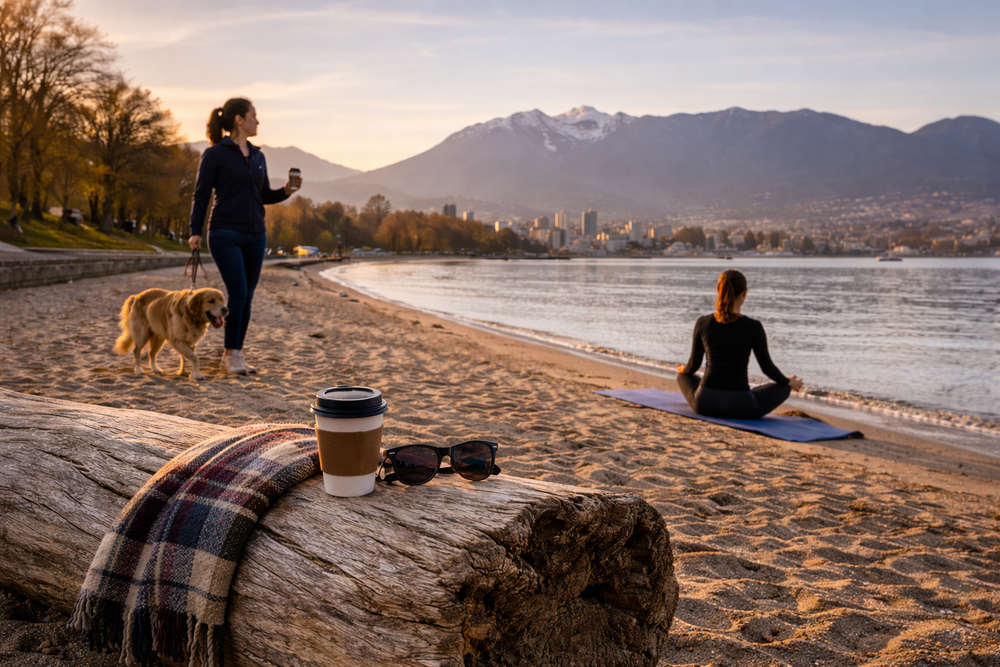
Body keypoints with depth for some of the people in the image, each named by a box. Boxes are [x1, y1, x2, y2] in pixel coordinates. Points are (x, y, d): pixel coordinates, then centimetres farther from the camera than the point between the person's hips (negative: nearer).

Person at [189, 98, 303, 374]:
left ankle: (234, 355, 15)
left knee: (246, 297, 6)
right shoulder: (215, 154, -4)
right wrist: (195, 232, -11)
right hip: (226, 235, -6)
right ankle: (232, 354, 1)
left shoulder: (258, 156, 14)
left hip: (255, 237, 6)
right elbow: (201, 194, -4)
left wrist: (287, 190, 0)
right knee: (238, 293, -13)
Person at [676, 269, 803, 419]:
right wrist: (789, 382, 21)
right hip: (739, 407, -2)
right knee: (784, 387, 25)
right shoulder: (753, 327, -10)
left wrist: (684, 369, 30)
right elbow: (767, 367, 0)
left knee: (683, 376, 35)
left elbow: (694, 364, 6)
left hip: (704, 403, 2)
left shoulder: (702, 322, -3)